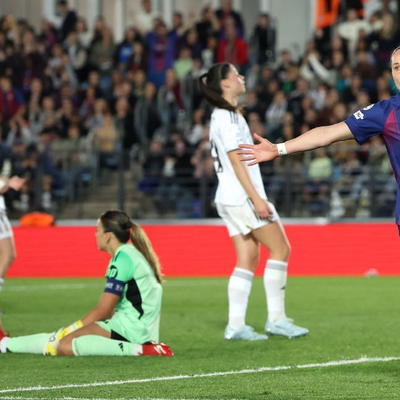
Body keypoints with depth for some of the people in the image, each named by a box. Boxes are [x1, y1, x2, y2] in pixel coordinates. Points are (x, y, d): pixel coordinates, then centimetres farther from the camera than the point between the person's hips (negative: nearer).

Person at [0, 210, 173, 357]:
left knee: (66, 344, -23)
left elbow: (103, 310, -12)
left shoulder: (123, 258, -11)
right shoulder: (132, 253, 20)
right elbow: (111, 309, 20)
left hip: (131, 329, -10)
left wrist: (69, 331, 0)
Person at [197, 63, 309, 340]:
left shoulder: (227, 115, 19)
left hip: (232, 200, 10)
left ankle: (236, 325, 0)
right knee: (280, 248, -6)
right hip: (242, 196, -10)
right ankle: (276, 318, -5)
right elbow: (236, 160, -18)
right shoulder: (226, 117, -12)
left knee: (248, 258, 5)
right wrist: (256, 198, -21)